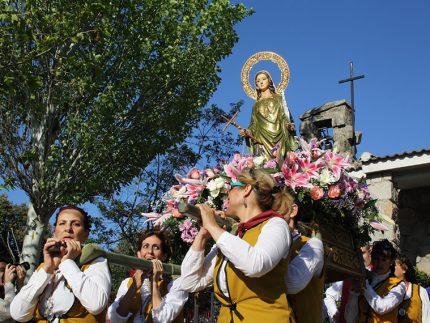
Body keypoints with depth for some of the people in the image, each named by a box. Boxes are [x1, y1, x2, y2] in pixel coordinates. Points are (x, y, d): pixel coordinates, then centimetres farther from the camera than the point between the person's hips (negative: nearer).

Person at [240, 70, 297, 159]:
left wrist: (289, 125, -12)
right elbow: (254, 125, 16)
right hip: (262, 140, 1)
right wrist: (247, 132, -4)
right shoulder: (257, 104, 21)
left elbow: (286, 117, 9)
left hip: (280, 138, -1)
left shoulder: (279, 98, 17)